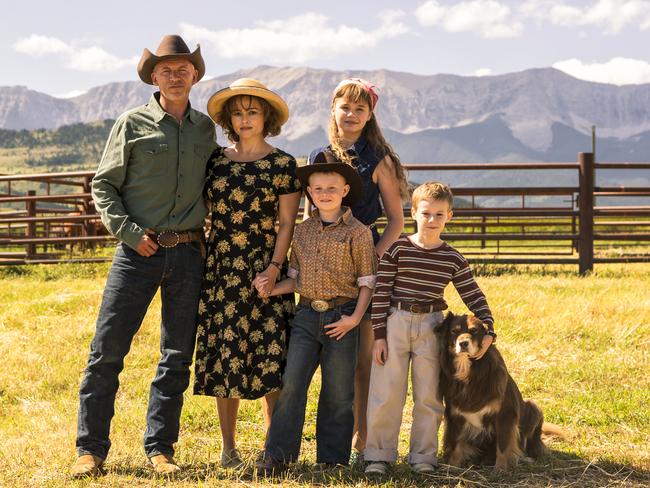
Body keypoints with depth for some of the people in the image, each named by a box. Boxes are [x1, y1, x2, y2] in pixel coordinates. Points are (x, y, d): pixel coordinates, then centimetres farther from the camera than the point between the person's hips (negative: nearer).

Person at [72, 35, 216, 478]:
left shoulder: (205, 128, 10)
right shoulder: (133, 124, 0)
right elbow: (103, 185, 1)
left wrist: (202, 227, 7)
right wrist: (129, 232, -9)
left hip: (188, 253, 3)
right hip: (139, 251, -3)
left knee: (178, 356, 7)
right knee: (107, 350, -5)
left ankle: (160, 447, 17)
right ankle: (91, 449, 5)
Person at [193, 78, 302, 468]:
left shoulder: (282, 165, 1)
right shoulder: (216, 161, 9)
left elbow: (286, 224, -2)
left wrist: (275, 266, -13)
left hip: (264, 271, -3)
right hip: (220, 270, 3)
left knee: (270, 355, -4)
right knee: (224, 355, 4)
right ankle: (229, 447, 13)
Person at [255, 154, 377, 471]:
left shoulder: (357, 232, -4)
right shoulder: (302, 231, 10)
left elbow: (367, 281, -3)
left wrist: (355, 318, -12)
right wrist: (273, 288, -3)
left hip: (341, 318, -3)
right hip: (306, 315, 3)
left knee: (338, 393, 5)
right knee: (292, 383, -2)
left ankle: (333, 458, 15)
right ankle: (278, 453, 3)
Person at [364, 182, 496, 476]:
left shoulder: (453, 259, 2)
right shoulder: (397, 250, -4)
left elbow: (474, 297, 4)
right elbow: (381, 293, -4)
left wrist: (487, 330, -7)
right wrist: (379, 335, -7)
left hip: (431, 327, 2)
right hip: (395, 323, -2)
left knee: (428, 396, 7)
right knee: (385, 394, 1)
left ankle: (423, 455, 19)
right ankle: (379, 454, 12)